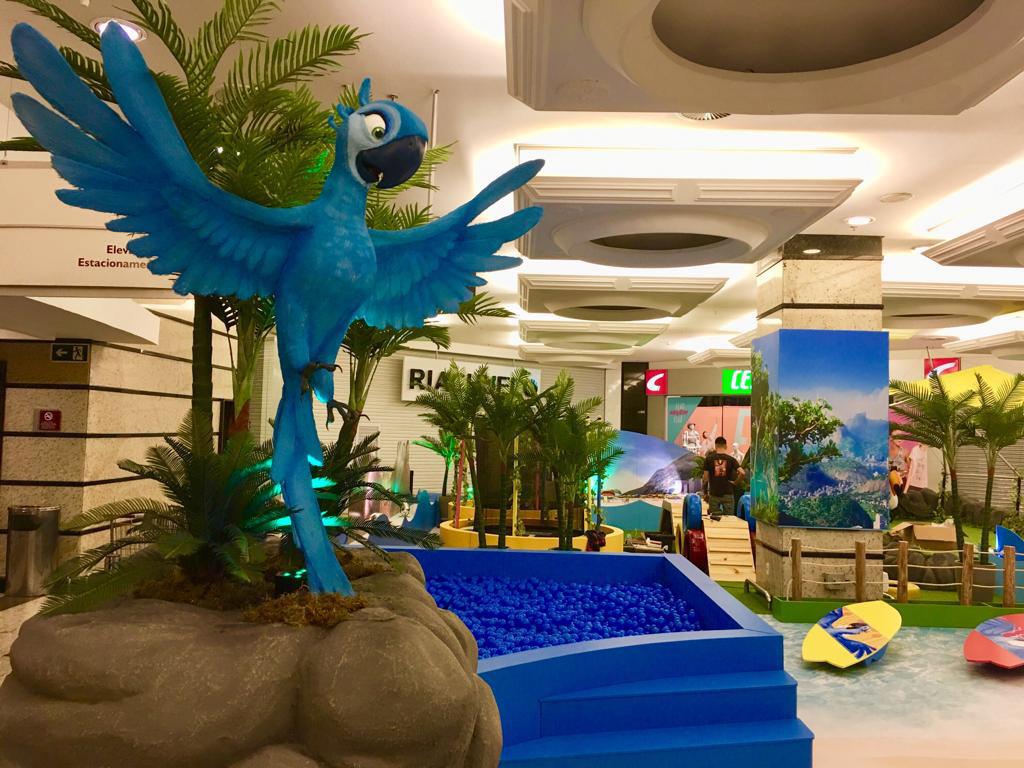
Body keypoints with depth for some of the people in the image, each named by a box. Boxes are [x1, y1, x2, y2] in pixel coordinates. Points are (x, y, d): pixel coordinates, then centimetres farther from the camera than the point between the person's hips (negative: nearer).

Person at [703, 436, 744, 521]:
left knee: (714, 518, 5)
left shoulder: (709, 458, -2)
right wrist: (735, 482, 2)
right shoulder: (731, 459, -1)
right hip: (728, 494, 0)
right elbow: (742, 473, -14)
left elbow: (706, 478, -3)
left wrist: (705, 493, 7)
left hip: (714, 494, 0)